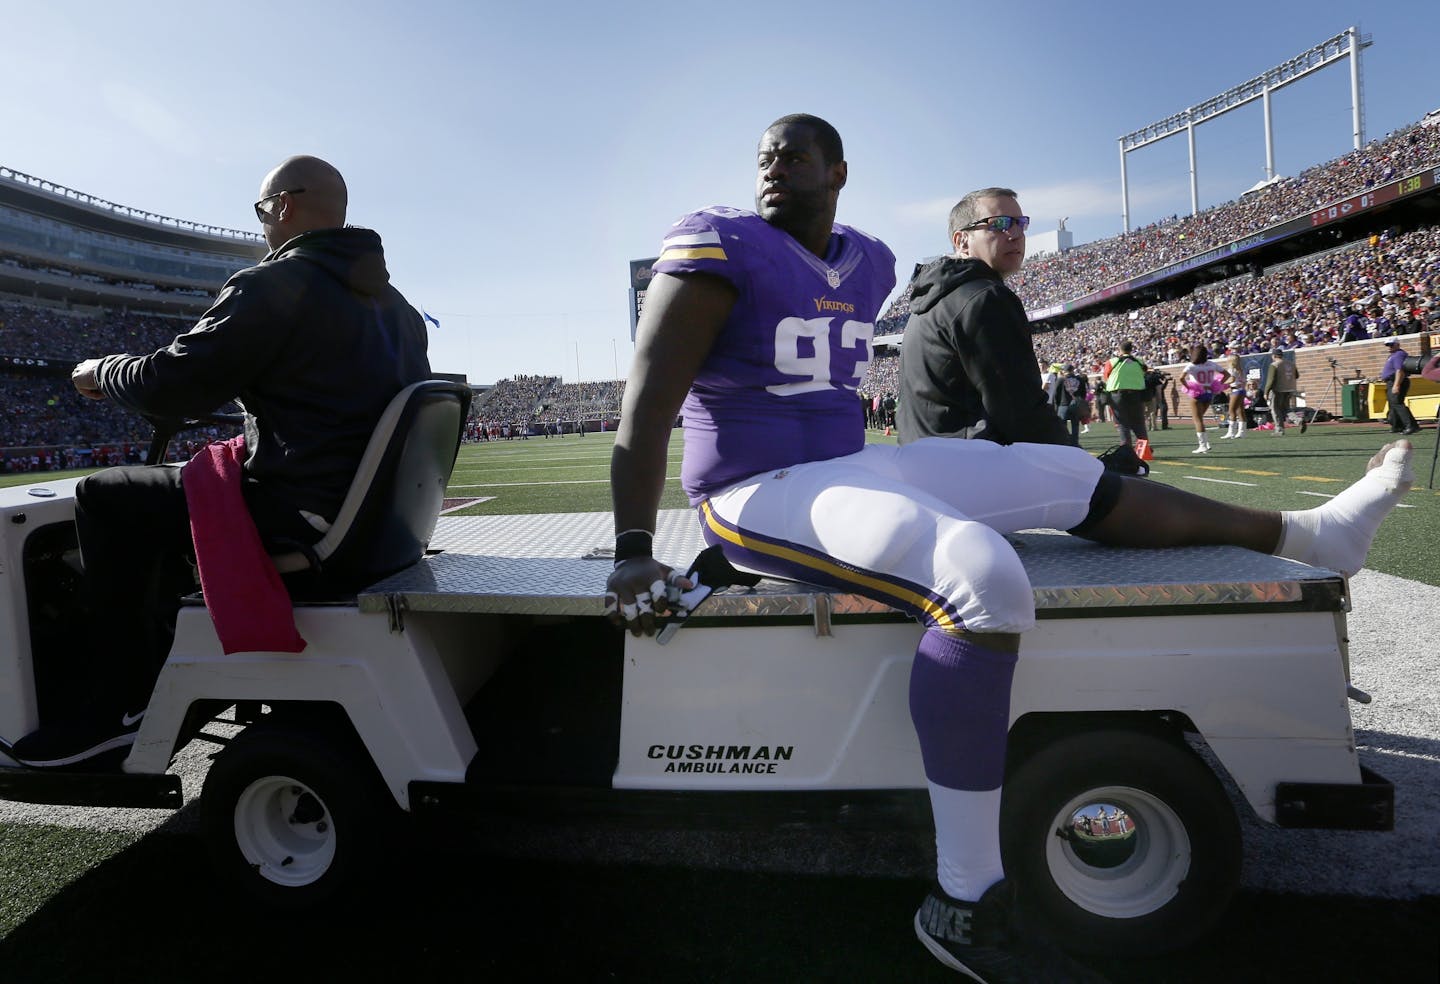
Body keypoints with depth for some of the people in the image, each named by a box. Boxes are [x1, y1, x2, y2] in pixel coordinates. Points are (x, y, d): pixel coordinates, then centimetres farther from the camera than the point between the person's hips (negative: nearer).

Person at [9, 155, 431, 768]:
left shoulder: (274, 285, -12)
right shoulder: (395, 302, 14)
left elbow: (170, 385, -11)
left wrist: (100, 372, 10)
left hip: (303, 520, -9)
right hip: (379, 517, 9)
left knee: (105, 497, 6)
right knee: (173, 489, 28)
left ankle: (123, 705, 10)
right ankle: (164, 668, 32)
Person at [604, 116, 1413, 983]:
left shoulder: (866, 262, 12)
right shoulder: (724, 248, -9)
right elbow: (647, 406, -15)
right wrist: (634, 551, -22)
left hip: (846, 466, 8)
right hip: (758, 493, -8)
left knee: (1068, 476, 9)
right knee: (986, 581, -31)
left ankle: (1307, 534, 26)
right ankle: (965, 906, -20)